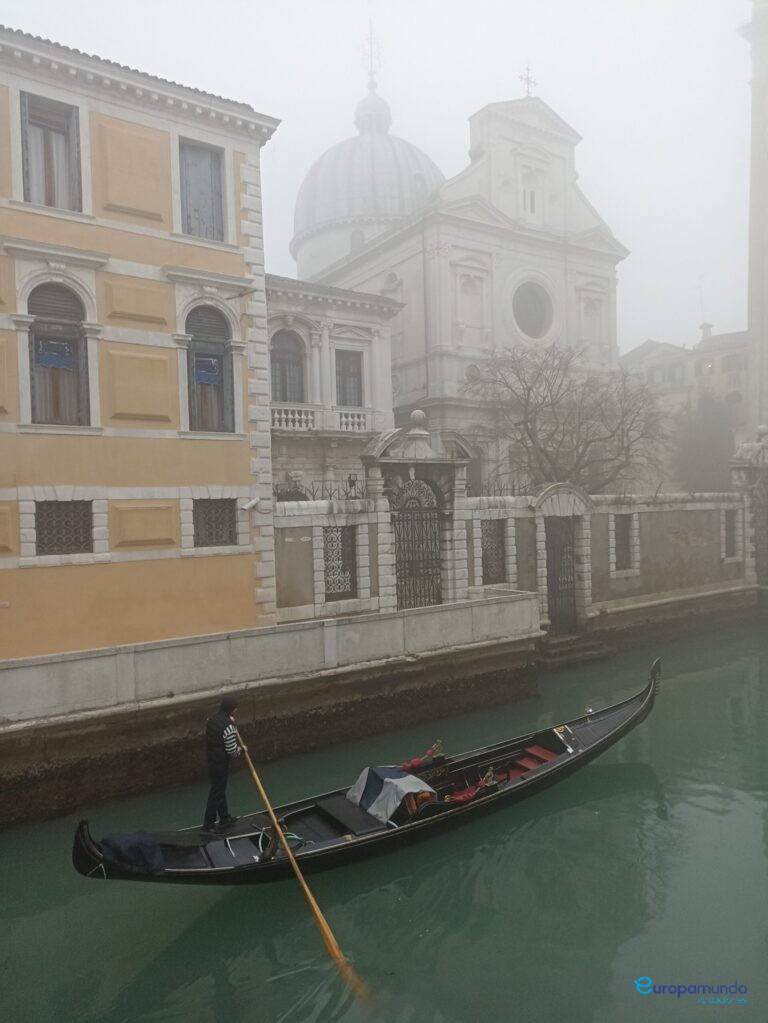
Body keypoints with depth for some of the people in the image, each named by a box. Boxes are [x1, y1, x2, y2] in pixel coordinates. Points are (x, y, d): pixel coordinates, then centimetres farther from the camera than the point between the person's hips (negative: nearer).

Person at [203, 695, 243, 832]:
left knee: (219, 789, 21)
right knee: (216, 793, 6)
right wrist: (240, 749, -1)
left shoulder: (212, 718, -1)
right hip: (221, 763, -9)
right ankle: (208, 824, 18)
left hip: (212, 759, 9)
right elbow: (232, 751, -24)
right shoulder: (228, 726, -27)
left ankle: (225, 818, 36)